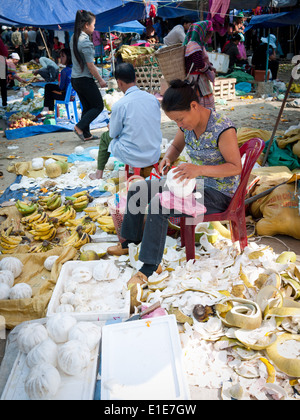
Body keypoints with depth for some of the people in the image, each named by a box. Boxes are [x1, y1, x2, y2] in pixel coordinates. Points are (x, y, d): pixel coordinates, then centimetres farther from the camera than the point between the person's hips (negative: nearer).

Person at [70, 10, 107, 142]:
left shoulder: (74, 38, 9)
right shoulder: (86, 42, -19)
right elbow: (90, 65, -19)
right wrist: (100, 80, -8)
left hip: (75, 79, 9)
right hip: (85, 80, -9)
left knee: (87, 107, 16)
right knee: (98, 106, 5)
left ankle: (86, 135, 18)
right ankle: (80, 127, -4)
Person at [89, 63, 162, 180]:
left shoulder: (119, 105, -16)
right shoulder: (153, 99, -1)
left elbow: (113, 134, -4)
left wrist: (111, 126, 20)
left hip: (133, 158, -5)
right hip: (154, 156, 5)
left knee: (105, 137, 21)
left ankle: (99, 173, 33)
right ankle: (146, 168, 30)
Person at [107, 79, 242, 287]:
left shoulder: (223, 129, -24)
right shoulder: (187, 124, -3)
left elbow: (236, 167, -22)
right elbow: (176, 147, 14)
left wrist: (199, 170, -34)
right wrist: (168, 158, -10)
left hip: (218, 193, -8)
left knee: (159, 203, -30)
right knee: (138, 189, 3)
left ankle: (150, 266, -17)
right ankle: (130, 242, 22)